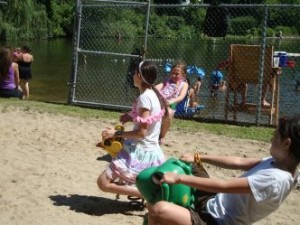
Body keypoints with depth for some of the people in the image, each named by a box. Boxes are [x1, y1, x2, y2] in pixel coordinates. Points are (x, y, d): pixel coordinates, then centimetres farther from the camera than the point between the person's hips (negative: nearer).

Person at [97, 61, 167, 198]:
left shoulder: (144, 97, -19)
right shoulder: (155, 94, 6)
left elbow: (142, 132, -22)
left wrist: (116, 133, -16)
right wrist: (132, 117, 9)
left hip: (140, 153, -9)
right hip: (152, 152, 9)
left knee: (103, 183, -9)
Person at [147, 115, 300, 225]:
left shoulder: (275, 179, -29)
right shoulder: (277, 162, -1)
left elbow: (223, 186, -30)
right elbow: (239, 162, 7)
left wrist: (179, 178, -26)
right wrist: (198, 158, 7)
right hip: (214, 202, 10)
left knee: (159, 211, -30)